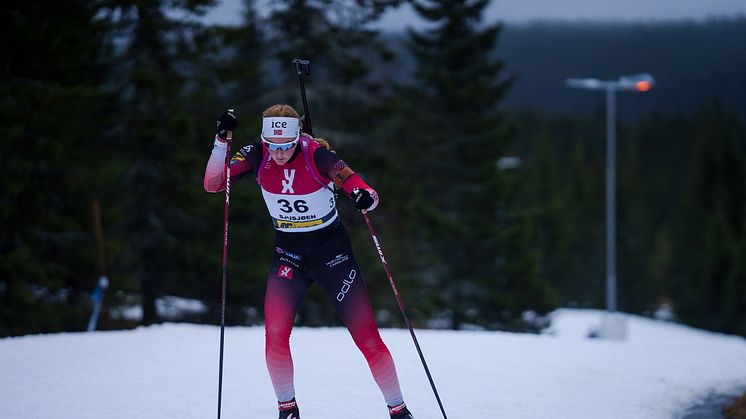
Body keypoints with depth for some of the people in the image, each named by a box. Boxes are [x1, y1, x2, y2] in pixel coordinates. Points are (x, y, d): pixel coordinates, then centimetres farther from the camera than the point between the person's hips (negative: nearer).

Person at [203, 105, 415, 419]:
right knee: (275, 332, -17)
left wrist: (366, 198, -47)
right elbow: (213, 184, -15)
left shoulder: (317, 155, -21)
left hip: (331, 249, -2)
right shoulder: (258, 156, -11)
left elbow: (365, 193, -23)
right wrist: (221, 141, -27)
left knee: (367, 337, -5)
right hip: (289, 251, 2)